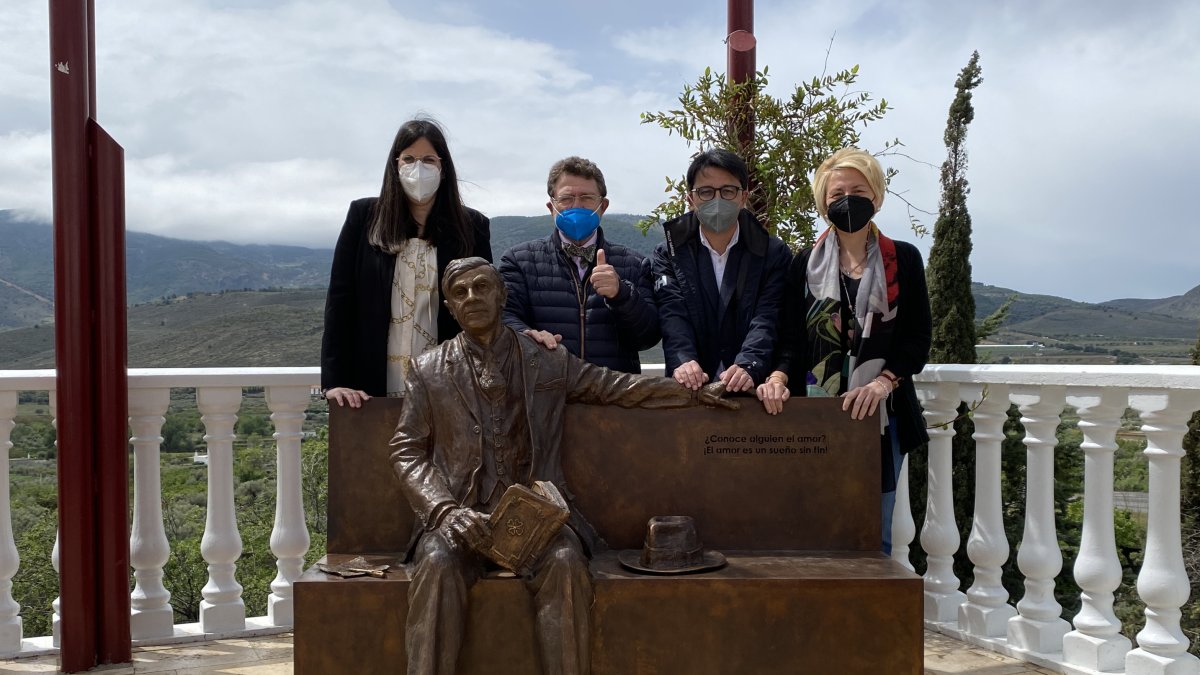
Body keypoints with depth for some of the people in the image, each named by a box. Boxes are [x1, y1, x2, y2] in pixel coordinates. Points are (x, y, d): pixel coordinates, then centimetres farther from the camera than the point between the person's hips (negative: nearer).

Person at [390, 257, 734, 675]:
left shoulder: (549, 361, 13)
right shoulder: (428, 370, 11)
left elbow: (617, 387, 22)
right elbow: (407, 451, 6)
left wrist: (694, 392, 19)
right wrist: (447, 510, -10)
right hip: (461, 513, 0)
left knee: (565, 563, -29)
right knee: (437, 566, -31)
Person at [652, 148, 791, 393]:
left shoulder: (774, 254, 9)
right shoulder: (669, 254, 12)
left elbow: (767, 318, -4)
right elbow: (672, 314, -2)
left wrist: (748, 367, -21)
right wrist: (683, 361, -21)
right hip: (691, 389, 0)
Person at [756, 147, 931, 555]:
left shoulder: (903, 260, 7)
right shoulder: (806, 264, 9)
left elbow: (917, 339, 2)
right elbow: (791, 337, 4)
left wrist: (881, 383, -15)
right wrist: (779, 376, -16)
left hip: (880, 414, 0)